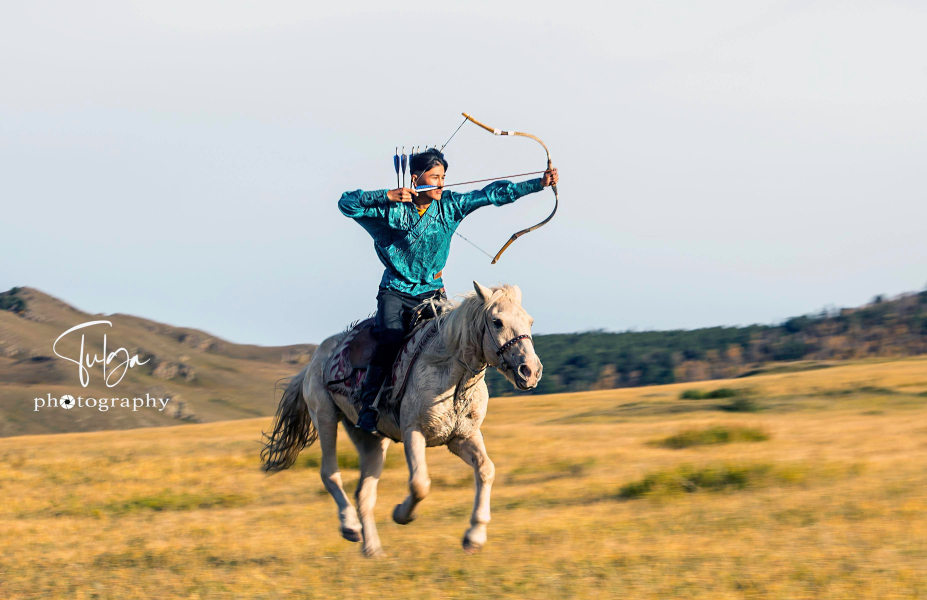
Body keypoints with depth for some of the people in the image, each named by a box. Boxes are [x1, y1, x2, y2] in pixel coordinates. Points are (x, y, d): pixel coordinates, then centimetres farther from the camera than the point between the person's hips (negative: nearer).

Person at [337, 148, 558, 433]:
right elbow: (347, 203, -16)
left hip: (432, 291, 3)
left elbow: (493, 194, -7)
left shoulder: (450, 205, -3)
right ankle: (367, 406, -17)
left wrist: (539, 183, -13)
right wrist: (388, 196, -26)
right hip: (395, 290, -3)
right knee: (391, 338, -23)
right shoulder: (391, 209, -10)